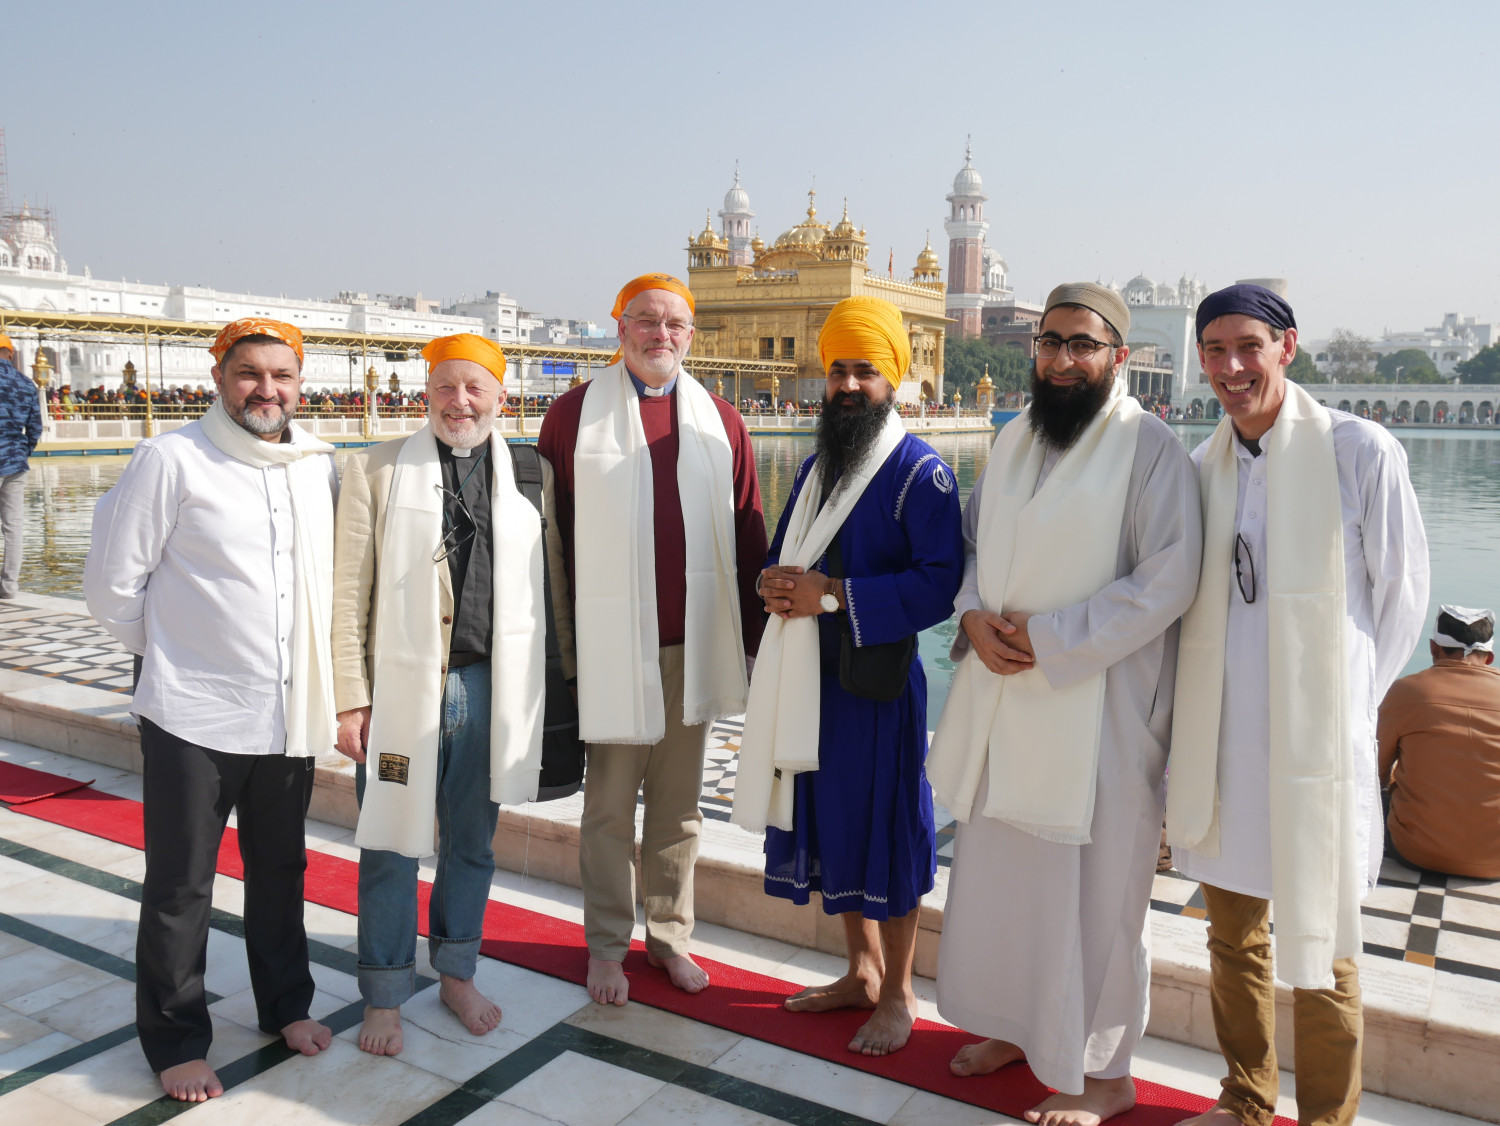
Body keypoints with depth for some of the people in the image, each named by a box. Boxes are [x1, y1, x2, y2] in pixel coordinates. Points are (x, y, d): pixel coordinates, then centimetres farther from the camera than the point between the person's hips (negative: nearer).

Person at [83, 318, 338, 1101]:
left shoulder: (321, 465, 4)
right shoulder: (171, 460, -9)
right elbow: (112, 584, -5)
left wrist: (315, 670, 9)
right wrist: (170, 654, 3)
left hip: (290, 714, 4)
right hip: (193, 716, -4)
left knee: (280, 870, 18)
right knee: (179, 887, 8)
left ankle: (286, 1005, 36)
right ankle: (176, 1041, 26)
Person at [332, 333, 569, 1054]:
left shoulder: (527, 476, 4)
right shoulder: (375, 471, 0)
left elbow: (544, 590, 7)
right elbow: (347, 592, -2)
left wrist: (539, 692, 4)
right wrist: (350, 697, -7)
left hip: (491, 689, 2)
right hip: (402, 689, -2)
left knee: (471, 845, 16)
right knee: (391, 849, 10)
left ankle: (458, 975, 37)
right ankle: (385, 997, 29)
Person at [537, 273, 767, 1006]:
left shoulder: (720, 422, 6)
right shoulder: (575, 414, -1)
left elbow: (748, 537, 8)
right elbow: (549, 531, -1)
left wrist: (755, 636, 6)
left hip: (695, 643, 3)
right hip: (611, 643, -2)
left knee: (679, 806, 14)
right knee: (609, 807, 8)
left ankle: (669, 934, 30)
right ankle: (607, 946, 24)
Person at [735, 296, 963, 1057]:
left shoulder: (921, 472, -11)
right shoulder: (815, 469, 14)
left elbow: (940, 584, -20)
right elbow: (783, 552, 20)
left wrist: (836, 594, -22)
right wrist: (774, 581, -4)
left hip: (879, 681, -7)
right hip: (809, 678, 8)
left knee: (886, 832, 3)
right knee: (831, 826, 16)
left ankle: (897, 996, 23)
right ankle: (861, 973, 35)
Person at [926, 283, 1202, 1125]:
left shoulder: (1150, 447, -10)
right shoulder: (1013, 440, 11)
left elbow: (1168, 580, -16)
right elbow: (974, 542, 16)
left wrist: (1050, 638, -19)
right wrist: (975, 616, -4)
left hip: (1098, 705, -6)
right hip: (1004, 695, 7)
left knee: (1092, 887, 3)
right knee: (1000, 869, 16)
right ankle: (1019, 1024, 37)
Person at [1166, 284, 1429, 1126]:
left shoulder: (1360, 450, -9)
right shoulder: (1202, 464, 6)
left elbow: (1402, 592, -3)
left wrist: (1348, 705, -2)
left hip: (1315, 742, -5)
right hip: (1218, 739, 5)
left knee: (1319, 953, 7)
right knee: (1232, 937, 18)